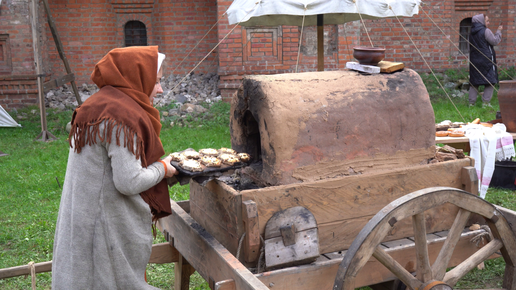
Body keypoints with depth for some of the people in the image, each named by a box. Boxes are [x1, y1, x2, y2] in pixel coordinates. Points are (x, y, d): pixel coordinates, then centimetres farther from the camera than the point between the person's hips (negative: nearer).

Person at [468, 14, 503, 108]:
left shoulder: (472, 33, 10)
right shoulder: (485, 31, -10)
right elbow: (495, 41, -7)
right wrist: (499, 31, 5)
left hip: (474, 60, 6)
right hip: (486, 60, -6)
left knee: (474, 82, 9)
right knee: (490, 82, 3)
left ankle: (472, 102, 7)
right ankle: (486, 102, -2)